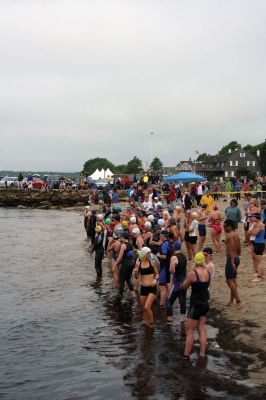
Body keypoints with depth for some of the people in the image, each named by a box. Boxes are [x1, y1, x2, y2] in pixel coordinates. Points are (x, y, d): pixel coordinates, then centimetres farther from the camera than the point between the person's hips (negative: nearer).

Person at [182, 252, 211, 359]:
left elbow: (184, 286, -6)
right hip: (205, 303, 7)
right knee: (202, 328, 15)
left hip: (196, 305, -7)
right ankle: (202, 353, 18)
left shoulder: (193, 273, -18)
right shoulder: (207, 272, 1)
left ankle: (186, 355, 5)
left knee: (189, 331, 1)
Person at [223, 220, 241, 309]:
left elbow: (231, 249, -24)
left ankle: (238, 301, -10)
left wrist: (232, 262, -27)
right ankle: (231, 300, 23)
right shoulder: (236, 235, 13)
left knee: (229, 280, -7)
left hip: (231, 259, -10)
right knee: (233, 280, 15)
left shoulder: (229, 235, -16)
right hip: (237, 258, 10)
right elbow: (239, 249, 17)